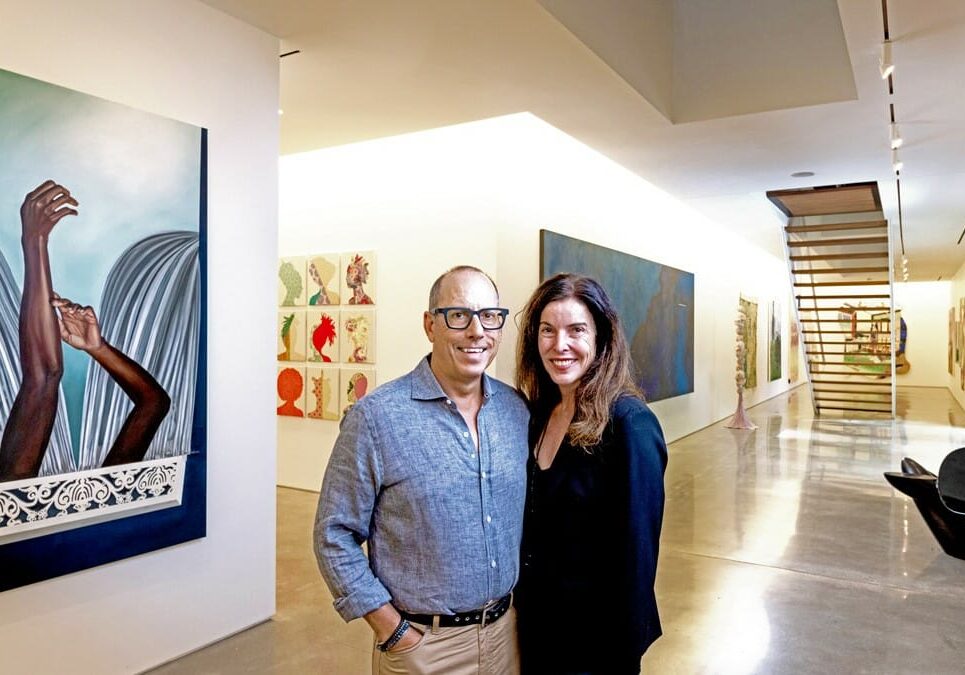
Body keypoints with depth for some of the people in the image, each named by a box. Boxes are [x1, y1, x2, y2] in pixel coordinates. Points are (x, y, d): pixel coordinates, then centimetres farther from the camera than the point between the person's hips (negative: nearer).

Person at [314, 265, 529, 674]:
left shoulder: (517, 410, -2)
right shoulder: (376, 417, -18)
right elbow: (335, 535, -12)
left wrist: (521, 596, 7)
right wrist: (392, 631, -12)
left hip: (506, 629, 5)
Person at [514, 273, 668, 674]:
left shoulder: (629, 424, -22)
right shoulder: (538, 414, -2)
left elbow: (637, 552, -19)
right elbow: (530, 528, 5)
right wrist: (522, 605, 7)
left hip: (595, 635, -6)